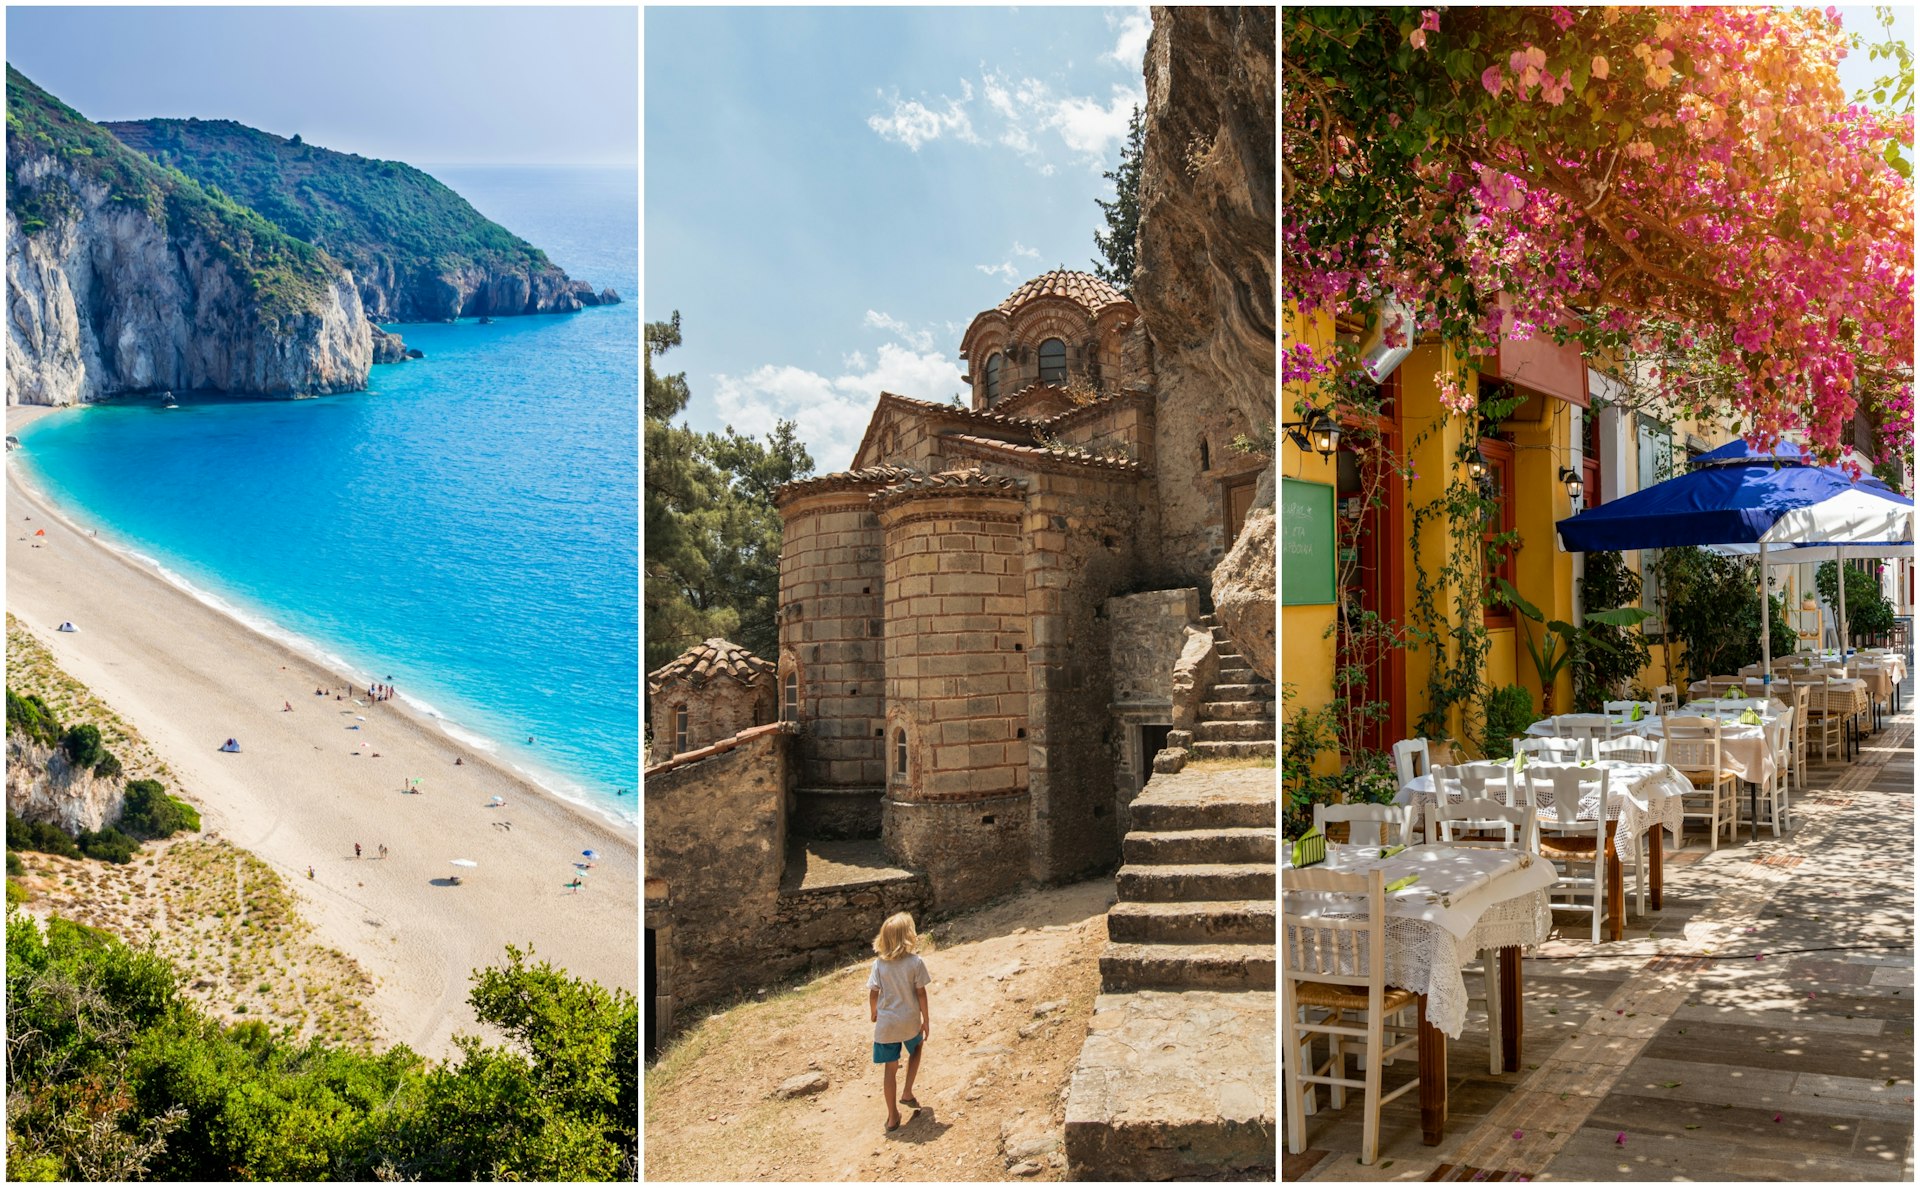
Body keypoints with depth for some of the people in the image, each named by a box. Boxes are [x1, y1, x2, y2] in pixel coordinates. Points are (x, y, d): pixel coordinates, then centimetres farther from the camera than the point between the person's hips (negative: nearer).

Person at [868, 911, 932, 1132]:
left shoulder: (879, 964, -9)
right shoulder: (916, 962, -14)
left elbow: (873, 994, -3)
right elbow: (921, 994, -10)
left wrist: (874, 1013, 16)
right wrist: (926, 1020, 2)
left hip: (886, 1023, 1)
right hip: (910, 1022, -1)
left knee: (890, 1068, 11)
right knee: (916, 1049, 31)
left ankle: (892, 1116, 17)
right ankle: (907, 1093, 25)